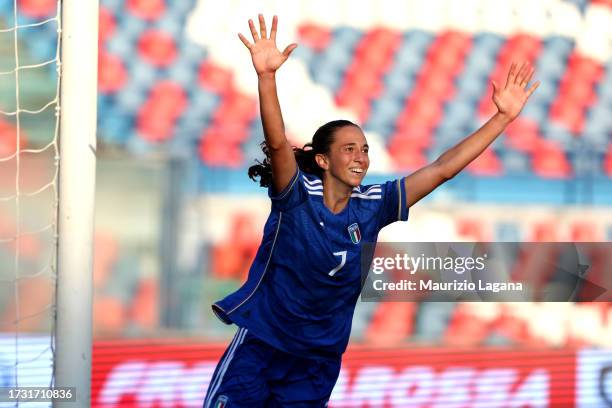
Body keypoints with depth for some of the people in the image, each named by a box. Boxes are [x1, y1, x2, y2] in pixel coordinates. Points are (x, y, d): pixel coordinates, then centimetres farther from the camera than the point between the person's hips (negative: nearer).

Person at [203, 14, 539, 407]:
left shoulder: (373, 206, -2)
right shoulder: (297, 197, -14)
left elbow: (442, 169, -3)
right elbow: (278, 143, -32)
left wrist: (503, 117, -8)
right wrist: (266, 77, -49)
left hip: (320, 360, 4)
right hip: (259, 346, -4)